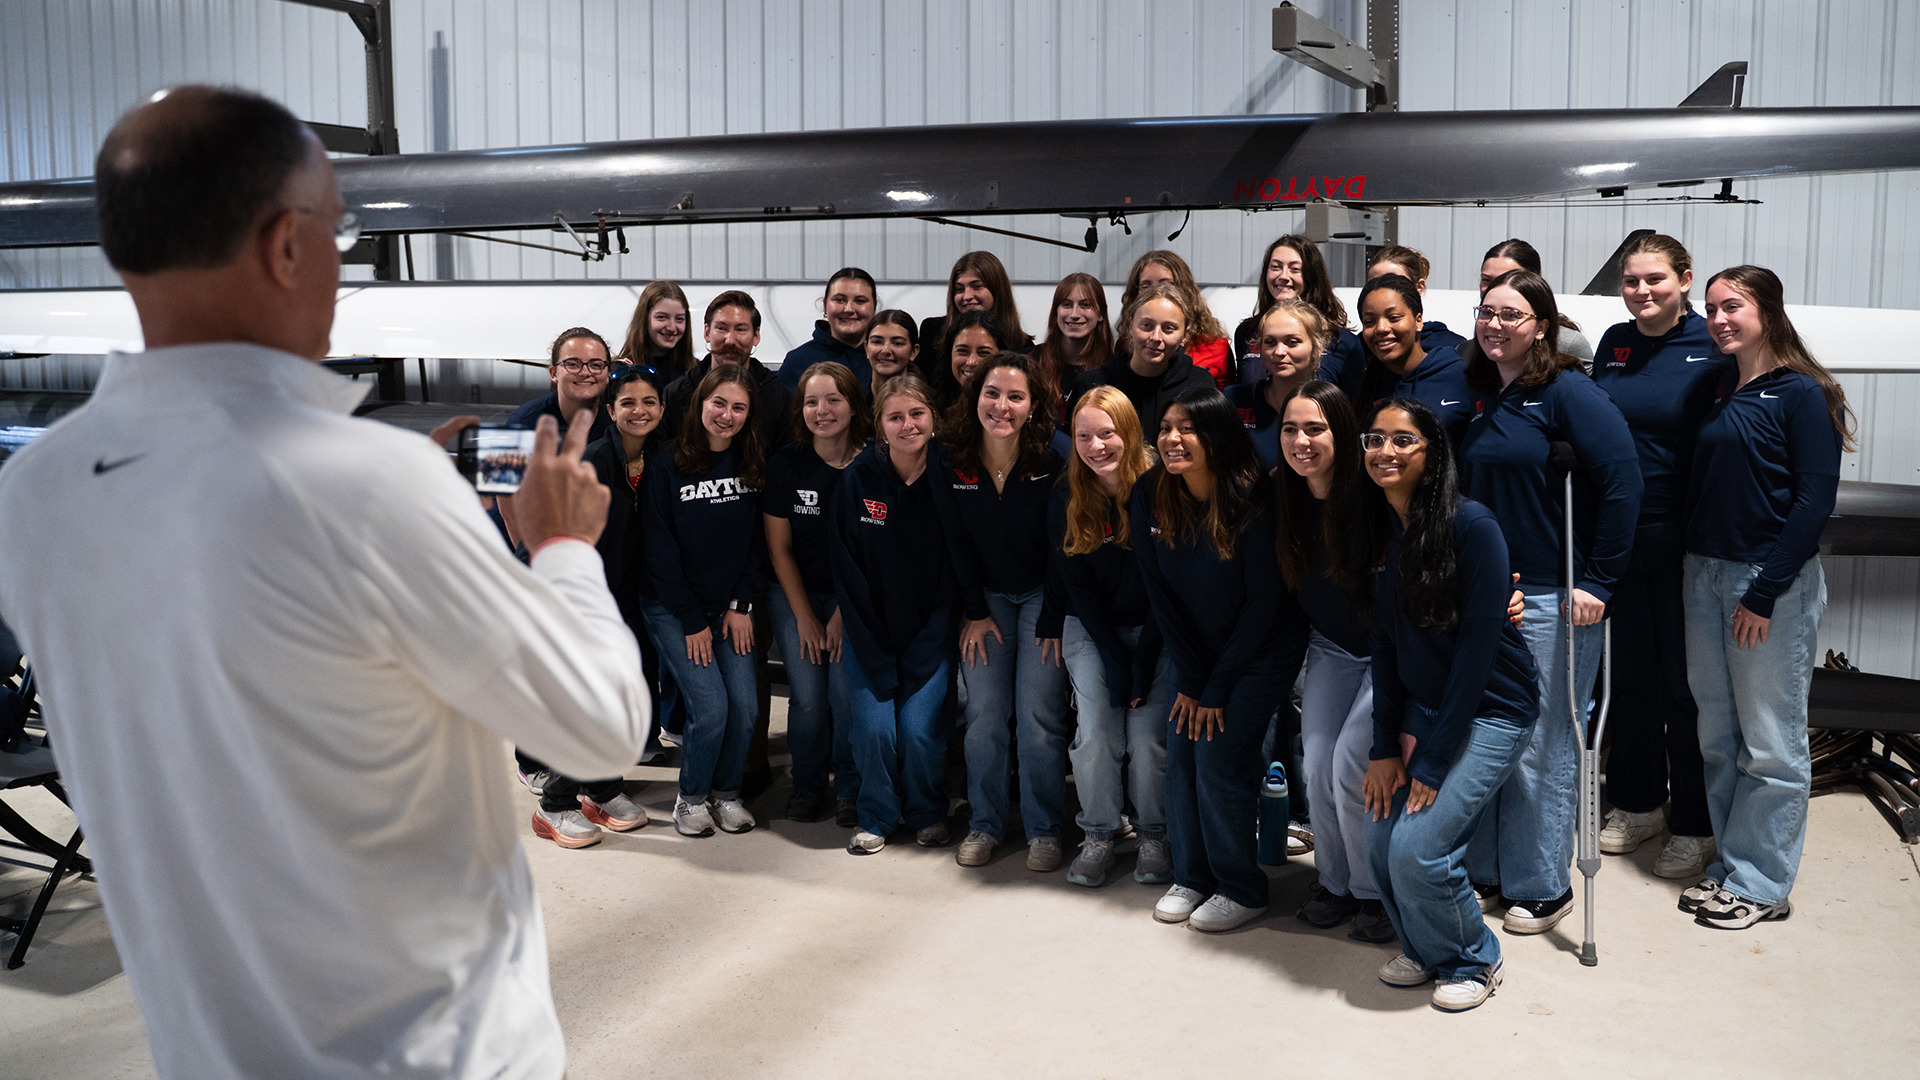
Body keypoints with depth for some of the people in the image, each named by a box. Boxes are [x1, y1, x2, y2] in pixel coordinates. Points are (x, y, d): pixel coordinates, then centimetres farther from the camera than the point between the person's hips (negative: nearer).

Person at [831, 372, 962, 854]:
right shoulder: (858, 478, -7)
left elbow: (955, 575, -5)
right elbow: (846, 570, -5)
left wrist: (919, 656, -9)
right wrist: (879, 661, -9)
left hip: (930, 631, 0)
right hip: (870, 630, 1)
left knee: (919, 729, -10)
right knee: (874, 728, -10)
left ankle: (927, 814, 18)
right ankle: (877, 818, 16)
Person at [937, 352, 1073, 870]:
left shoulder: (1053, 460, -18)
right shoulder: (951, 461, -10)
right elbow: (958, 542, -1)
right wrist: (975, 613, -1)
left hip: (1043, 594, -2)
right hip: (986, 597, 3)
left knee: (1038, 716, -7)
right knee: (984, 714, -2)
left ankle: (1045, 829, 9)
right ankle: (984, 823, 15)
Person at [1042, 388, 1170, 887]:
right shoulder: (1065, 502, -5)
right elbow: (1077, 588, -4)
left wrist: (1143, 662, -16)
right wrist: (1116, 661, -11)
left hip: (1155, 628, -2)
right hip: (1090, 628, 2)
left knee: (1148, 734, -12)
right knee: (1096, 732, -10)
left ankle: (1153, 836, 9)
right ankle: (1098, 837, 8)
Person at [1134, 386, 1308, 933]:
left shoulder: (1253, 501, -25)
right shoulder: (1149, 496, -11)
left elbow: (1265, 600, -19)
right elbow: (1159, 591, -4)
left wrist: (1217, 687, -15)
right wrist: (1190, 678, -6)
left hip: (1262, 651, -5)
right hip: (1197, 650, 5)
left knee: (1220, 758, -9)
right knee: (1181, 754, 1)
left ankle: (1242, 889, 8)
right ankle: (1191, 876, 19)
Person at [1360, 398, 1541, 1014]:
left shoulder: (1472, 526, -19)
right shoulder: (1378, 530, 1)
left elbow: (1478, 646, -19)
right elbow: (1384, 642, 4)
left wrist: (1432, 761, -17)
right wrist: (1384, 747, -2)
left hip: (1491, 710, -6)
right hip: (1419, 706, 6)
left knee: (1417, 848, -15)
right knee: (1381, 844, -4)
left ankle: (1472, 961, 13)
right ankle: (1423, 948, 24)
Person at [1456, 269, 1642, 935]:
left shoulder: (1566, 392, -10)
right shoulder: (1479, 394, 10)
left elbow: (1622, 481, -15)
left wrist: (1598, 581, -16)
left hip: (1552, 598, -6)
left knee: (1540, 744, 2)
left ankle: (1543, 886, 18)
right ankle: (1484, 872, 25)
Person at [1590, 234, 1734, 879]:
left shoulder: (1715, 348, -8)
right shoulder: (1613, 343, 8)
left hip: (1683, 540, -5)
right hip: (1619, 536, 5)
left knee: (1686, 682, 4)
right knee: (1629, 673, 14)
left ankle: (1694, 827, 18)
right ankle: (1637, 805, 30)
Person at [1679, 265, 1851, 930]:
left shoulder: (1803, 394, -8)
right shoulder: (1718, 394, 12)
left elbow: (1814, 501, -13)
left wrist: (1764, 593, -16)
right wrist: (1697, 571, 4)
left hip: (1775, 584, -7)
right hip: (1706, 575, 7)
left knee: (1770, 742, 2)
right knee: (1718, 734, 11)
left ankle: (1760, 884, 12)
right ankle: (1731, 864, 23)